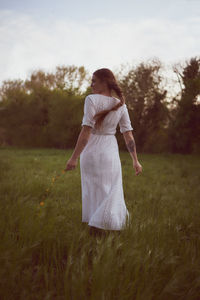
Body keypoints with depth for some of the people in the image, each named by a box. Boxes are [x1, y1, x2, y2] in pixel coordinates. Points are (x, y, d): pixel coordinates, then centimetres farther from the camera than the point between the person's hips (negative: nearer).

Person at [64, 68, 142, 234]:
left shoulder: (92, 99, -13)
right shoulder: (121, 105, 1)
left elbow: (86, 130, -19)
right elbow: (128, 134, 0)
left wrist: (74, 157, -17)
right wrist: (135, 160, 5)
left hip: (90, 151, -2)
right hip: (111, 152, 2)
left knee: (93, 193, 10)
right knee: (110, 193, 9)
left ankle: (94, 228, 17)